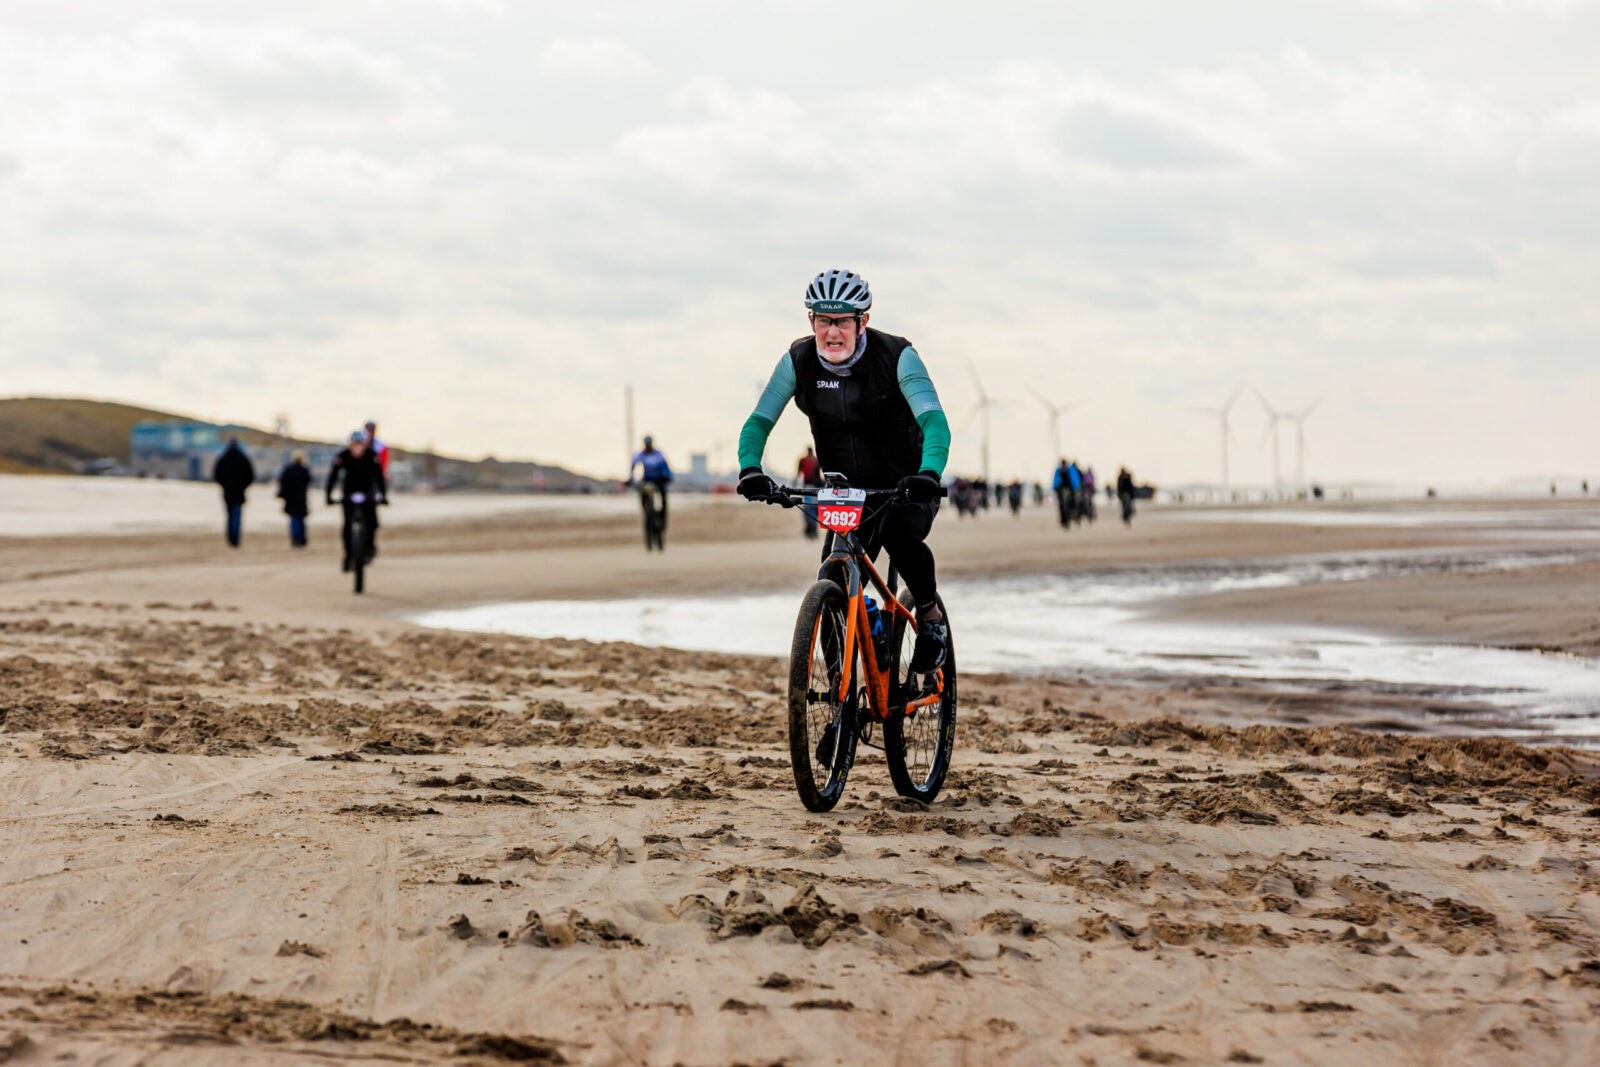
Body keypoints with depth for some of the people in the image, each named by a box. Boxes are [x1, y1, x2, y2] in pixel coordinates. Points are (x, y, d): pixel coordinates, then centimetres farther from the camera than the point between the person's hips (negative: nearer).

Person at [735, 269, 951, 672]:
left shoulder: (897, 356, -21)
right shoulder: (798, 361, -11)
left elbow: (935, 421, -32)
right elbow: (758, 422, -12)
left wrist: (928, 473, -51)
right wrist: (751, 470, -32)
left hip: (906, 484, -3)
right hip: (849, 490, 3)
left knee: (901, 535, -33)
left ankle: (930, 613, -6)